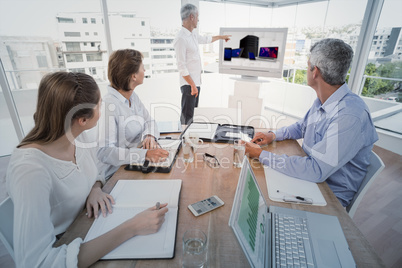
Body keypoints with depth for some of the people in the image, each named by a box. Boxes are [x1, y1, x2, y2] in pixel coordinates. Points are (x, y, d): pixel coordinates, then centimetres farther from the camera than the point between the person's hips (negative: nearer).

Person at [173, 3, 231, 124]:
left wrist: (221, 37, 46)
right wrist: (192, 85, -20)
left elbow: (205, 39, 33)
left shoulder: (193, 34, 12)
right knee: (187, 116, -8)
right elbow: (181, 66, -20)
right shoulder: (181, 38, -17)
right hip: (189, 84, -10)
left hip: (196, 82, 10)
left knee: (193, 113, 16)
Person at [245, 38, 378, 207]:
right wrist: (274, 135, -1)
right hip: (310, 173, 8)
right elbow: (302, 126, 17)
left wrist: (262, 155, -30)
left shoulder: (350, 116, -31)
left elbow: (316, 171, -33)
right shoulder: (322, 101, -1)